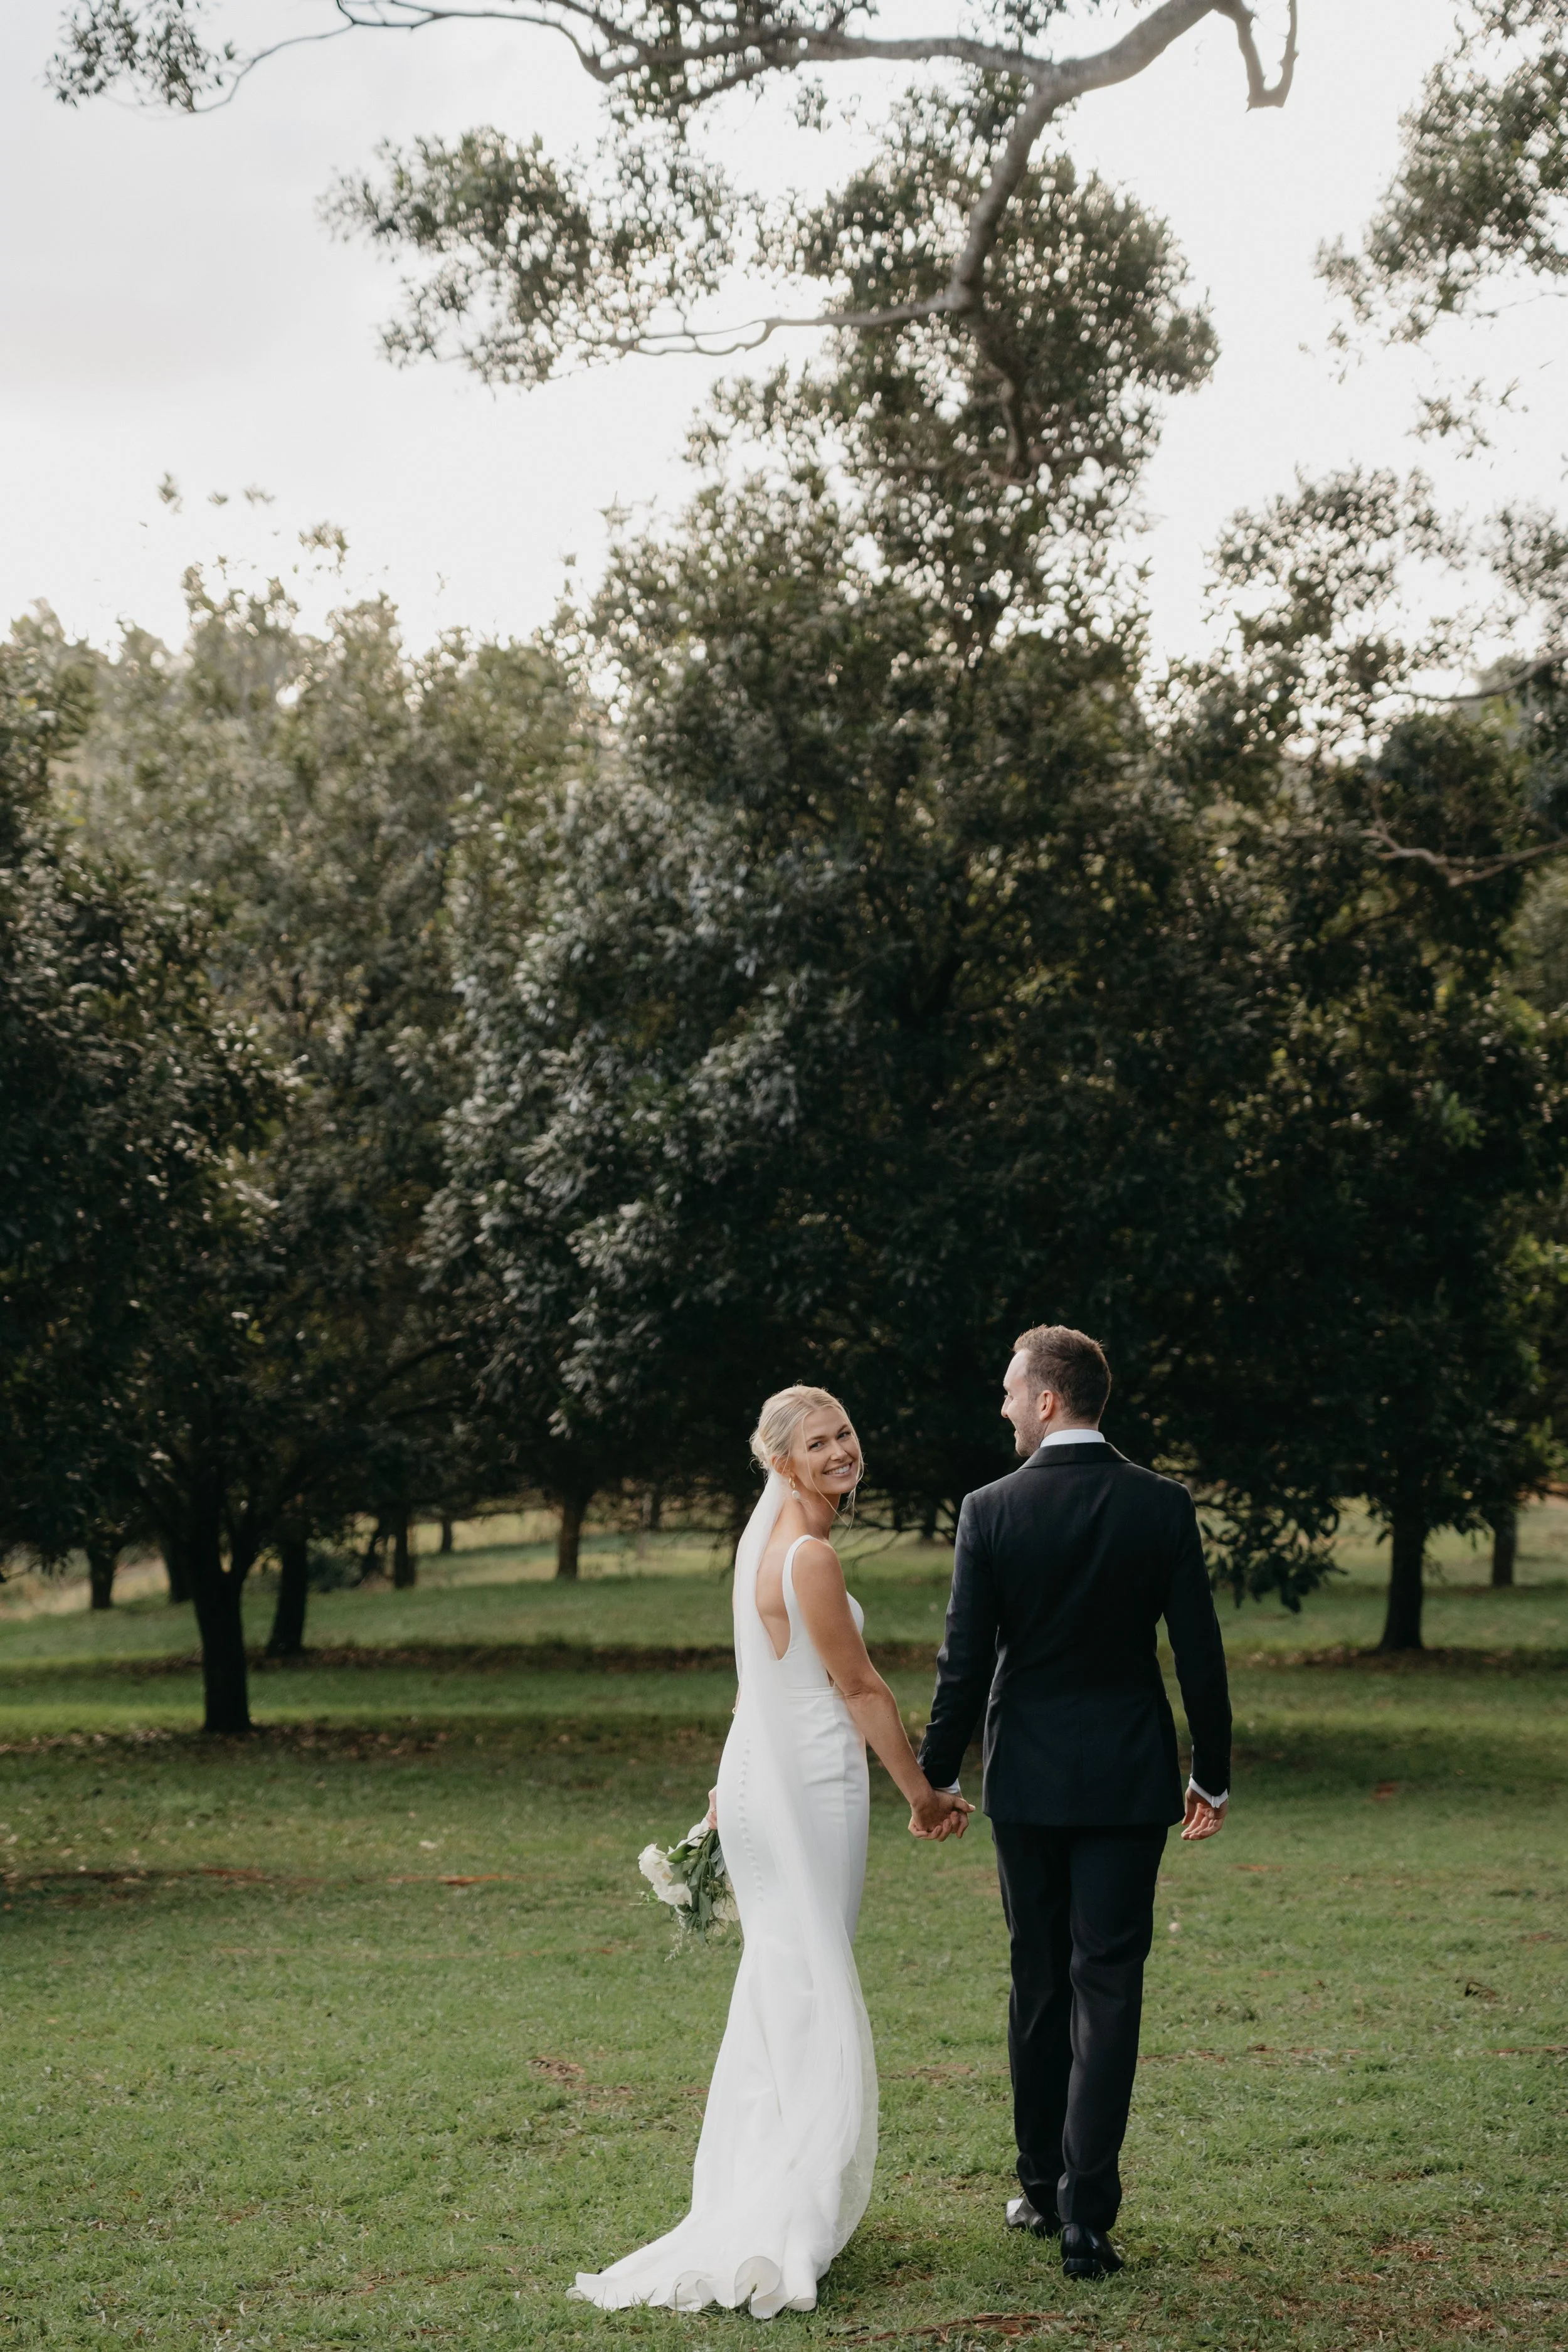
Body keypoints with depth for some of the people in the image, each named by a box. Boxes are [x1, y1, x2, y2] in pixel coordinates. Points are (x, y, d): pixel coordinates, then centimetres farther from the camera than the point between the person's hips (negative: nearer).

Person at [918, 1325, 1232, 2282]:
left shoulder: (991, 1511, -8)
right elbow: (1200, 1651, -3)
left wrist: (937, 1775, 6)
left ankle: (1042, 2187, 24)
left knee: (1038, 1981, 14)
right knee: (1108, 1986, 1)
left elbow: (966, 1659, -6)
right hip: (1130, 1779, 0)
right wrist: (1214, 1773, 9)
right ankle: (1086, 2215, -3)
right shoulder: (1164, 1505, -5)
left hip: (1027, 1777, 0)